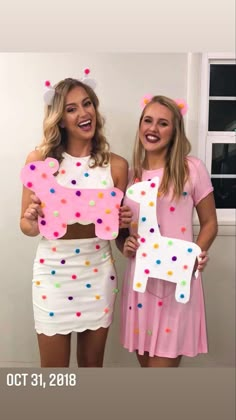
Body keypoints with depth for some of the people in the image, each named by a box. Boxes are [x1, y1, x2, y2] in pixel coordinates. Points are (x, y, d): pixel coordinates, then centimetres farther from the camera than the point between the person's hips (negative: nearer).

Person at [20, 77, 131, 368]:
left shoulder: (116, 165, -2)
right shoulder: (40, 159, -7)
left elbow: (118, 226, 8)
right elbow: (26, 226, -2)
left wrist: (123, 222, -14)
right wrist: (32, 220, -24)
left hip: (98, 272, 2)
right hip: (53, 271, -1)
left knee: (92, 363, 19)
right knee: (53, 368, 13)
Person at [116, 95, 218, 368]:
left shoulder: (192, 169, -5)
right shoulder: (130, 174, 6)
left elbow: (209, 223, 2)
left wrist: (196, 255, -14)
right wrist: (124, 246, -5)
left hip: (178, 281, -4)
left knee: (163, 363, 3)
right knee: (146, 363, 18)